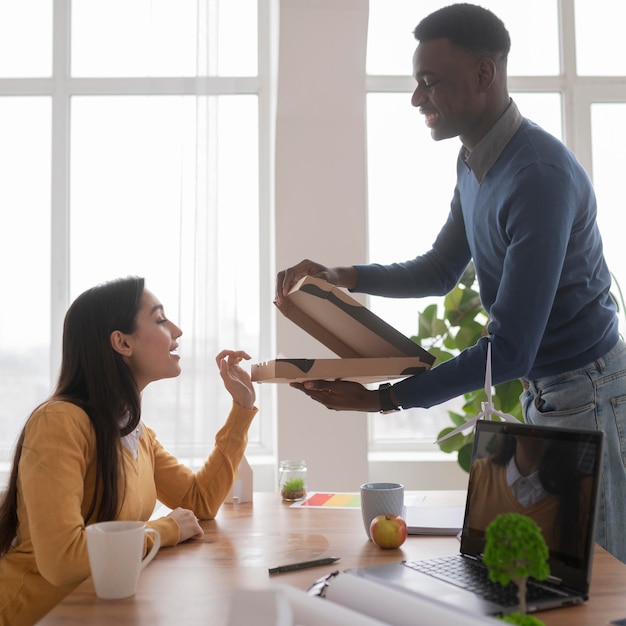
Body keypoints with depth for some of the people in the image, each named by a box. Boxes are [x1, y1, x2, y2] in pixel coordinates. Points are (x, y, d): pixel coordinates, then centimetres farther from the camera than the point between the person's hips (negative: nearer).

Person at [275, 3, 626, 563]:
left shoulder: (541, 176, -27)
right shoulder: (473, 163, 5)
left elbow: (510, 351, -29)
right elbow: (442, 270, 17)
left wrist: (381, 399, -27)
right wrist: (342, 276, 1)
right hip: (539, 393, 9)